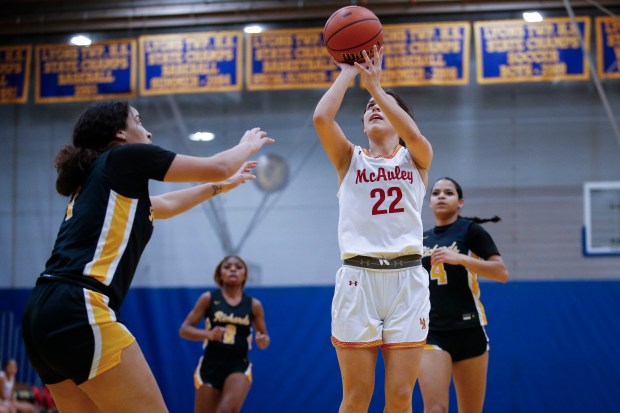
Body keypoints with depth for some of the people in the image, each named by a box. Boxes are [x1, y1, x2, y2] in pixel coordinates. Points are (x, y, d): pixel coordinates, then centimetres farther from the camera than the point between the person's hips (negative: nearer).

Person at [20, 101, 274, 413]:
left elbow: (165, 205, 46)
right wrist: (248, 144, 31)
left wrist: (221, 186, 54)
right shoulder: (126, 156, 3)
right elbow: (217, 167, 11)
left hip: (44, 314, 9)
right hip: (78, 312, -9)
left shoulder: (97, 177, 27)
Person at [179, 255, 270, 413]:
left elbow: (264, 338, 13)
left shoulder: (254, 305, 5)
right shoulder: (208, 299, 1)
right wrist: (208, 334, -19)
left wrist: (263, 341, -12)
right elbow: (184, 330, 0)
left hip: (239, 366, 0)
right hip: (211, 365, 0)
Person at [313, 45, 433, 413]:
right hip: (358, 277, 0)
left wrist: (375, 84, -8)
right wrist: (348, 74, 5)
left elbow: (413, 134, -12)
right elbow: (322, 118, -5)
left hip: (407, 277, 0)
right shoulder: (350, 159, 13)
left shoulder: (417, 159, 12)